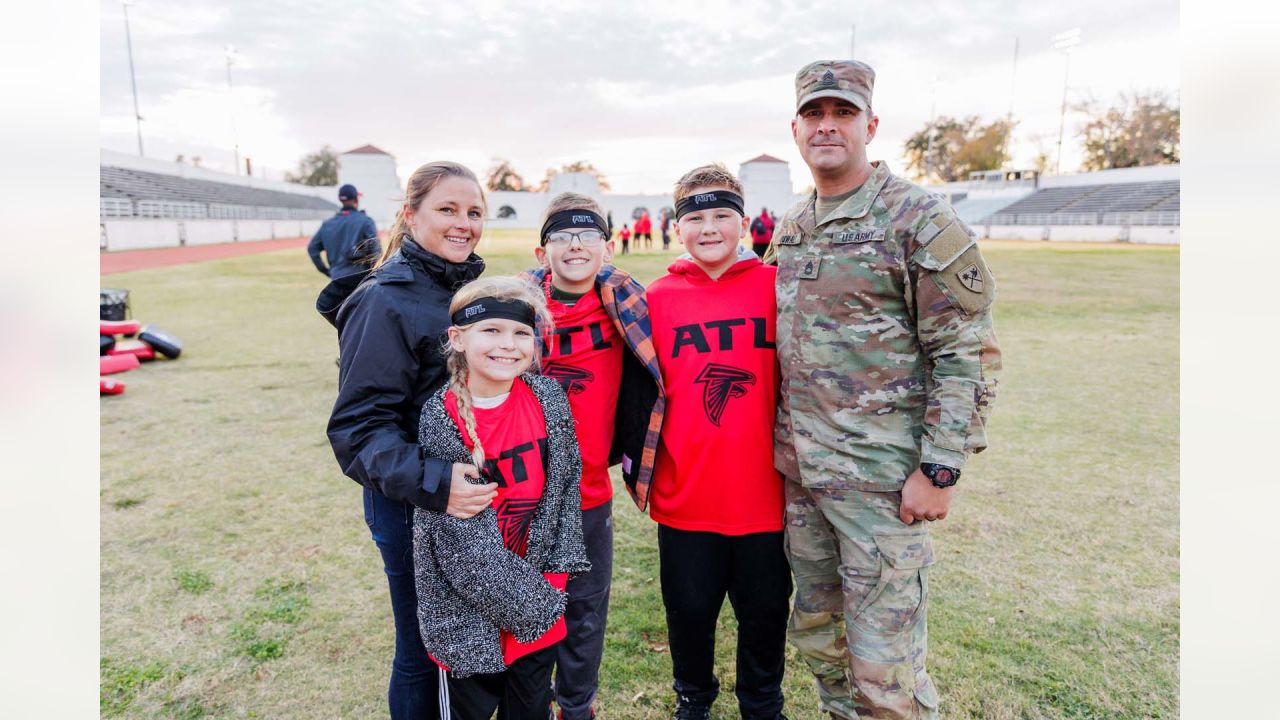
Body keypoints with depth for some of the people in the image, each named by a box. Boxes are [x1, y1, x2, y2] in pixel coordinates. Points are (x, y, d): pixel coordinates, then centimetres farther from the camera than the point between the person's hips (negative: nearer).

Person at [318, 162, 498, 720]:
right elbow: (360, 425, -20)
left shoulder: (471, 284, 5)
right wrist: (430, 483, -34)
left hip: (479, 495, 7)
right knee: (425, 651, 11)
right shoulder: (385, 300, -17)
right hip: (414, 507, -6)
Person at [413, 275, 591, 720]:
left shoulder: (548, 399, -5)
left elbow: (566, 488, 1)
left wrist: (554, 577, -5)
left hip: (542, 598, 4)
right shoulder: (441, 422, -17)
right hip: (471, 612, -3)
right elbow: (463, 540, -16)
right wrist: (532, 602, -12)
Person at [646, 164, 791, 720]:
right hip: (684, 498, 1)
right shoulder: (660, 297, -2)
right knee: (689, 611, 17)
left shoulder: (775, 287, -3)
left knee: (766, 612, 17)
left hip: (764, 495, 0)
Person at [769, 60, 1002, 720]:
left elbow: (968, 353, -11)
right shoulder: (788, 231, 11)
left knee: (882, 662, 1)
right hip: (799, 470, 7)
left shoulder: (920, 220, -8)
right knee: (816, 633, 19)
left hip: (882, 476, -6)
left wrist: (940, 470, -15)